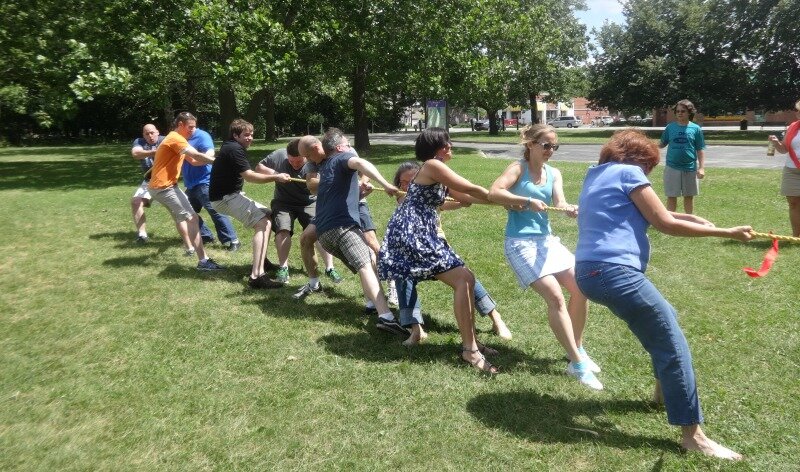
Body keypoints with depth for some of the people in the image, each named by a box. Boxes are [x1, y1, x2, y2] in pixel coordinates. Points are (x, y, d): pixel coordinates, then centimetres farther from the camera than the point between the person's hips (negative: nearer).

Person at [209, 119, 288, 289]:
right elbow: (249, 176, -26)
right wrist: (275, 177, -32)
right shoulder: (235, 149, -16)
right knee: (264, 223, -24)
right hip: (225, 198, -11)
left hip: (230, 194, 11)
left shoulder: (231, 146, 17)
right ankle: (257, 276, -36)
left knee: (268, 214, 16)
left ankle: (260, 261, 19)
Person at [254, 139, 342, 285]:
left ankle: (329, 268, -8)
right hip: (283, 203, 1)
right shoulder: (279, 156, -12)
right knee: (283, 229, -22)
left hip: (309, 202, -1)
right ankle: (283, 267, -8)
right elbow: (259, 167, -2)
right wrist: (275, 174, -20)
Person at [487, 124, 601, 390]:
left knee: (581, 288, 3)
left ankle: (577, 349, 23)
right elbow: (494, 193, -20)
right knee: (555, 297, -16)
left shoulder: (554, 174, 11)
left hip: (547, 239, 7)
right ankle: (577, 364, -8)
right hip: (520, 242, -7)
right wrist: (527, 201, -27)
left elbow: (559, 203, -6)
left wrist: (569, 209, -28)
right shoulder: (518, 168, -5)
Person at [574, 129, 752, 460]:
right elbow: (665, 225, -2)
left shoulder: (597, 175, 24)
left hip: (589, 271, 9)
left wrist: (688, 218, 21)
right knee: (673, 343, -2)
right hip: (613, 271, -9)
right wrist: (725, 233, 5)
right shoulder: (628, 172, -1)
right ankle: (692, 435, 1)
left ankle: (665, 390, 36)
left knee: (665, 317, 26)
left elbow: (641, 212, 31)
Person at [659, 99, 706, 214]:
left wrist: (701, 168, -7)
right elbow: (663, 144, 7)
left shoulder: (695, 129, -2)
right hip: (672, 167, 0)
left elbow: (700, 150, 0)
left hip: (690, 168, 0)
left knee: (689, 196, 13)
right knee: (671, 197, 6)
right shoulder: (670, 127, 1)